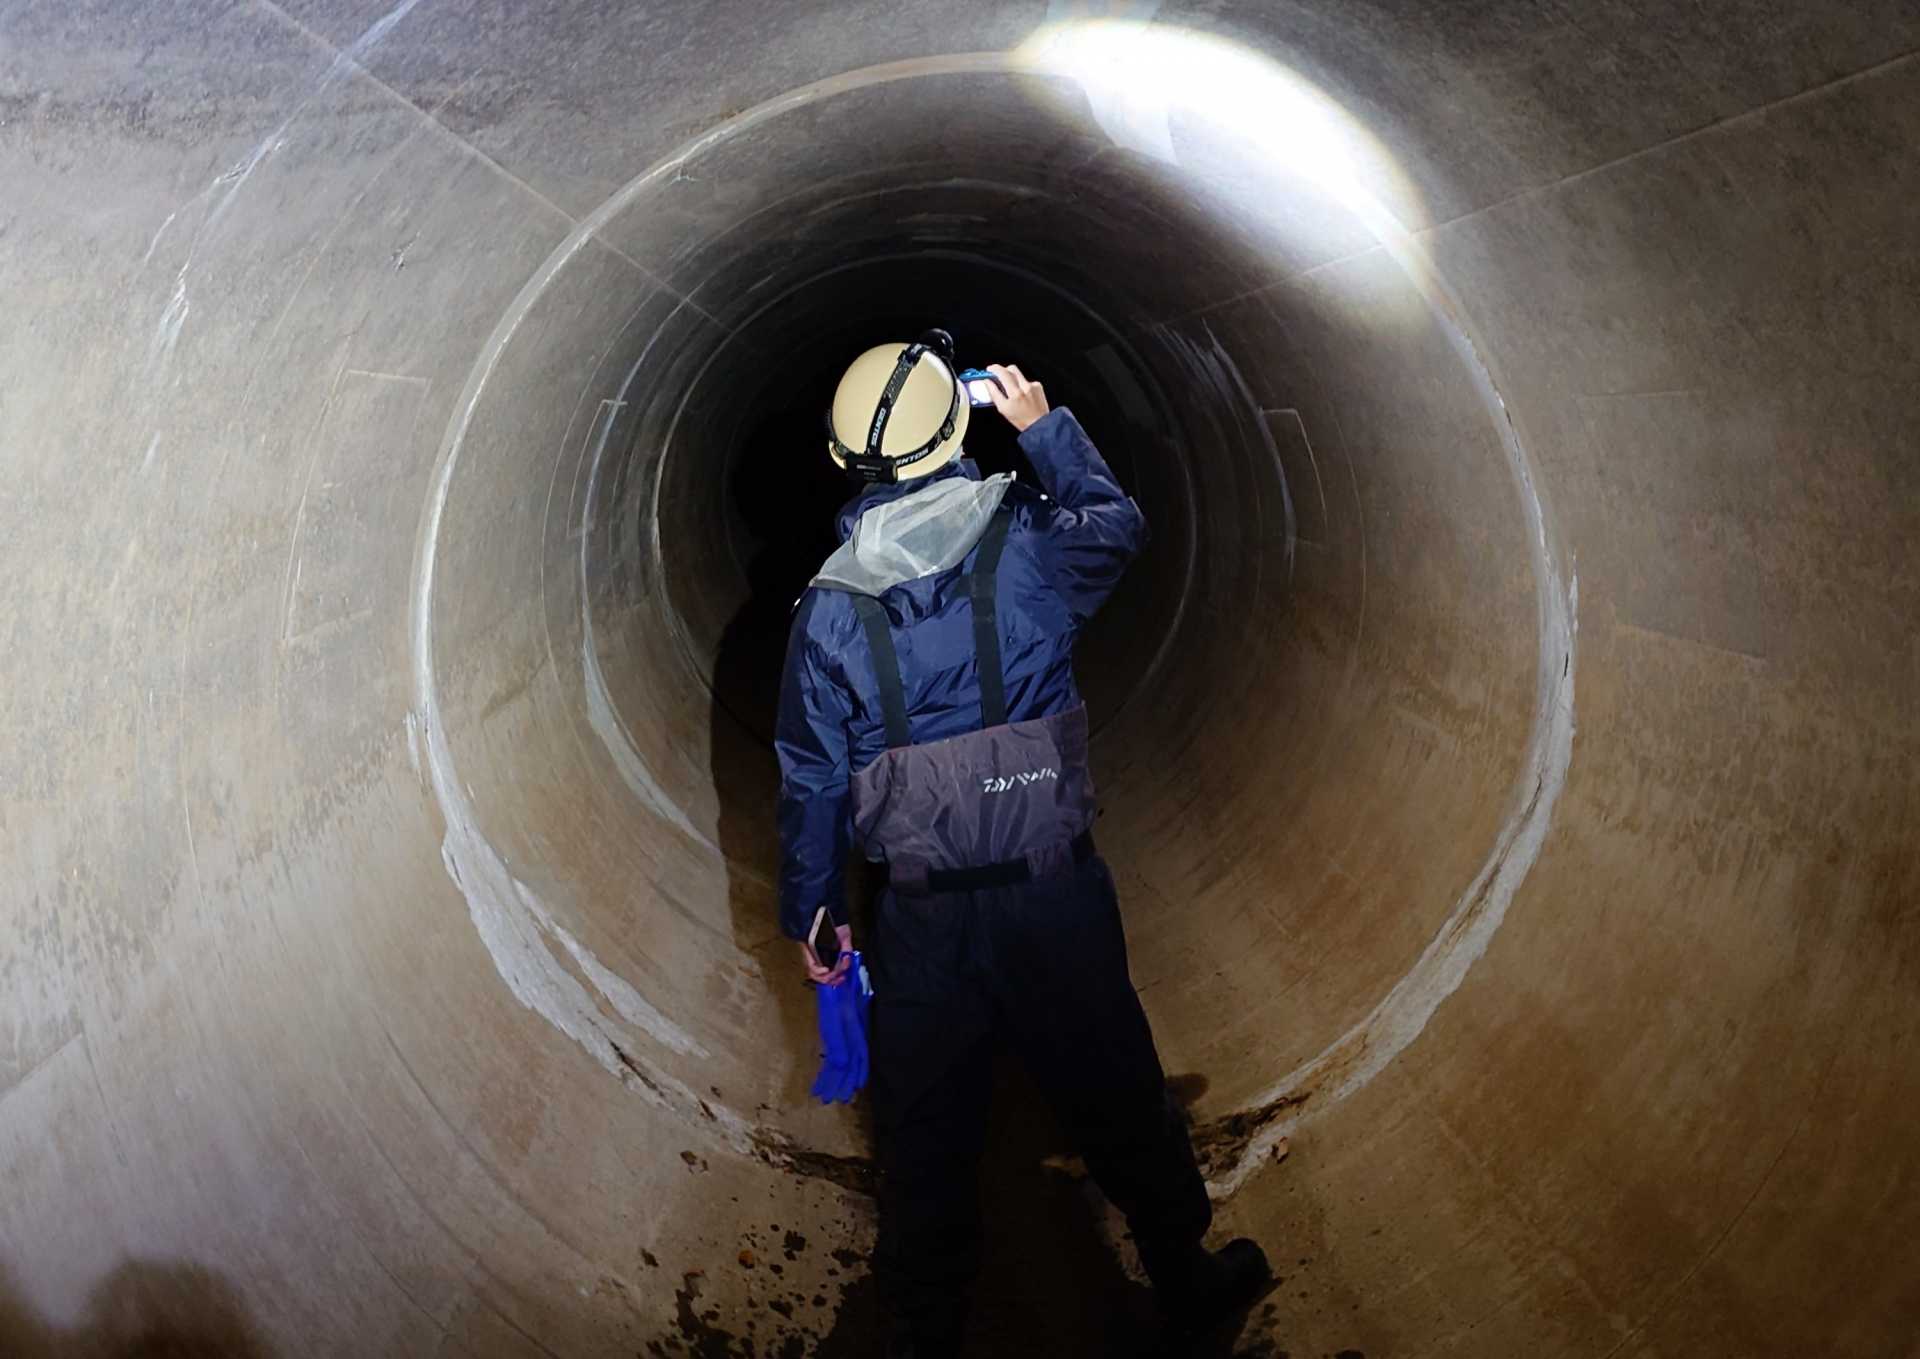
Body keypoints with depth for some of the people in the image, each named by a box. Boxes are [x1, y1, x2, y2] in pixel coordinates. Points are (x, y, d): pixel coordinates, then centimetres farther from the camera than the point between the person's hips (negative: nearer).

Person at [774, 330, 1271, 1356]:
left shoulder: (828, 607, -5)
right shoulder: (1026, 543, -10)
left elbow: (812, 780, 0)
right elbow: (1119, 524, 13)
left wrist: (813, 909, 12)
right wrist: (1046, 427, 22)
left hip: (921, 922, 1)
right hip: (1054, 893, 0)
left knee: (924, 1146, 16)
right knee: (1120, 1106, 19)